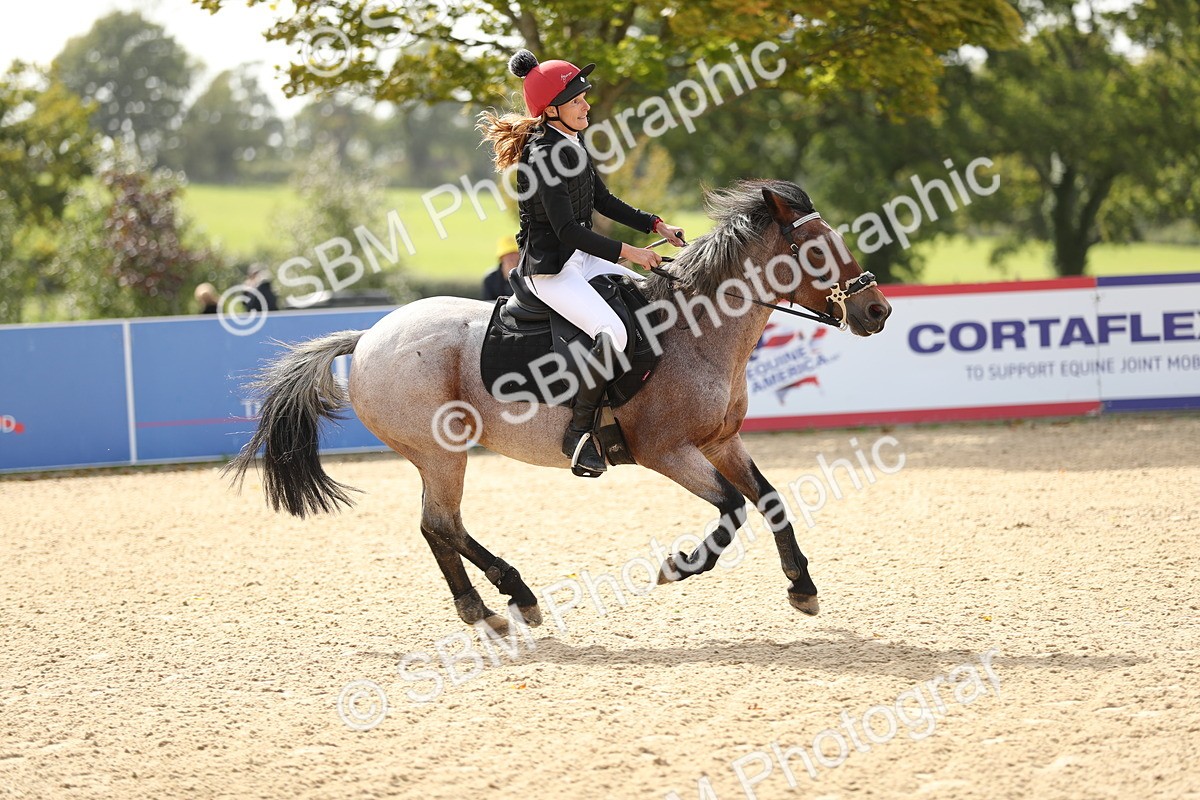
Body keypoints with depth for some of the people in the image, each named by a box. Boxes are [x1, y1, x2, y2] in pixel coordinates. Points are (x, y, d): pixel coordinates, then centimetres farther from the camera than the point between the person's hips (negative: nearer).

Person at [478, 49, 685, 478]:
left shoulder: (572, 143, 9)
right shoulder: (544, 156, -21)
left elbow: (602, 200, 20)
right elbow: (568, 230, -24)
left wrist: (656, 225, 11)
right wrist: (627, 251, -21)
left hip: (582, 259, 10)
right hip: (550, 268, -10)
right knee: (612, 332, -29)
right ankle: (579, 432, -17)